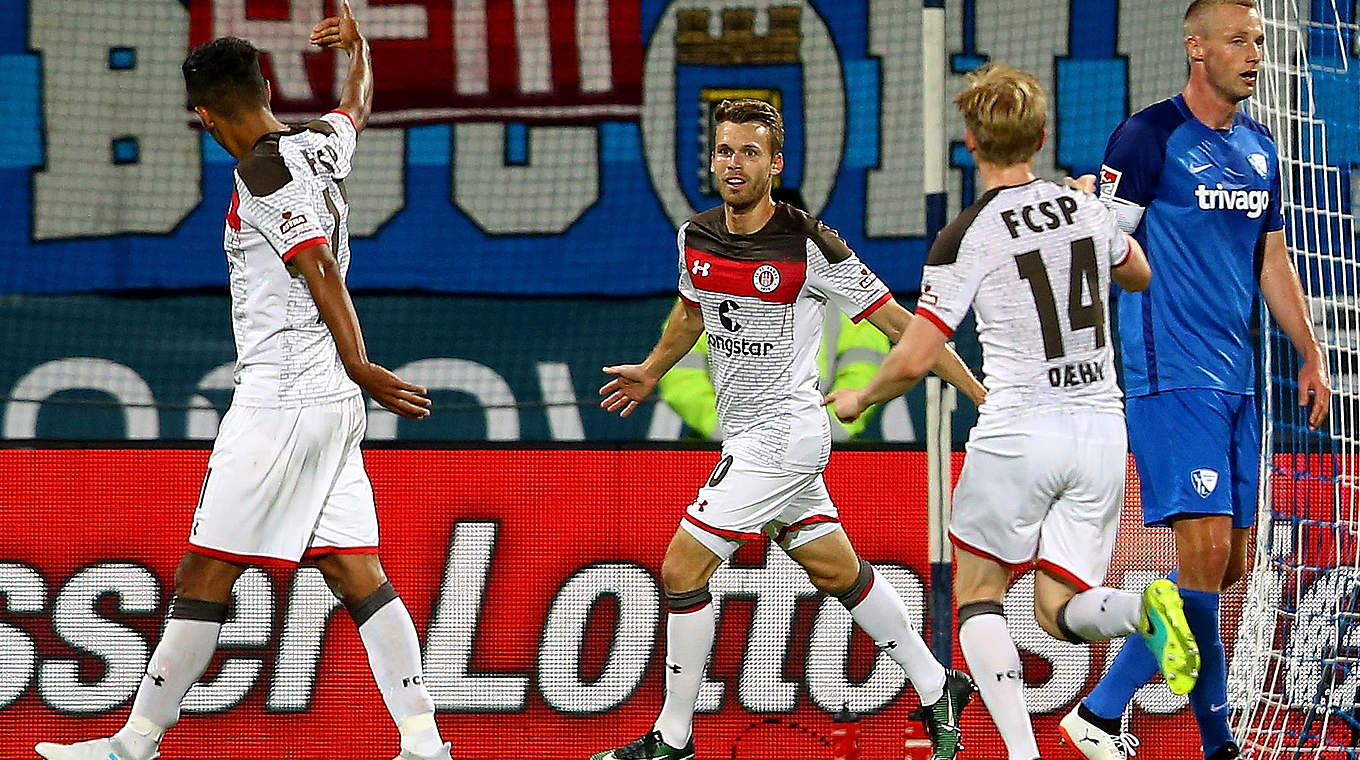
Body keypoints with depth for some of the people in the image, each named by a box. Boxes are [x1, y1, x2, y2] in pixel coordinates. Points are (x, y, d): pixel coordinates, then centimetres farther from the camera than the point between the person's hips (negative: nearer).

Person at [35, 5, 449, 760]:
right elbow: (359, 106, 36)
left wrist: (359, 368, -19)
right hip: (333, 404, 8)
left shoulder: (263, 169, -11)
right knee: (355, 573, 4)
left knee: (205, 573, -4)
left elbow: (321, 270, -18)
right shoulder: (320, 143, 12)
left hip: (281, 399, -8)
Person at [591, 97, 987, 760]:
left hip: (781, 434, -7)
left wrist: (983, 393, -11)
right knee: (837, 572, 15)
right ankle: (937, 691, 28)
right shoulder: (694, 238, 2)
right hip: (749, 433, 7)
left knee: (683, 568, -9)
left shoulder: (810, 247, -18)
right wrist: (650, 371, 38)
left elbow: (898, 322, -11)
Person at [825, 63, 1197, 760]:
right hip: (1102, 430, 5)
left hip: (1018, 434, -5)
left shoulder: (966, 238, -10)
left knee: (977, 595, 13)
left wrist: (858, 399, 11)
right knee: (1059, 612, 9)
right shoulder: (1087, 210, 6)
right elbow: (1141, 275, 28)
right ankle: (1144, 608, -26)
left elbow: (913, 361, -9)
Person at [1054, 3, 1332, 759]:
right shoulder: (1150, 136, -7)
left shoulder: (1259, 148, 15)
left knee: (1230, 565, 4)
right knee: (1206, 552, -16)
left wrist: (1311, 352, 18)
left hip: (1238, 382, 8)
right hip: (1173, 377, -8)